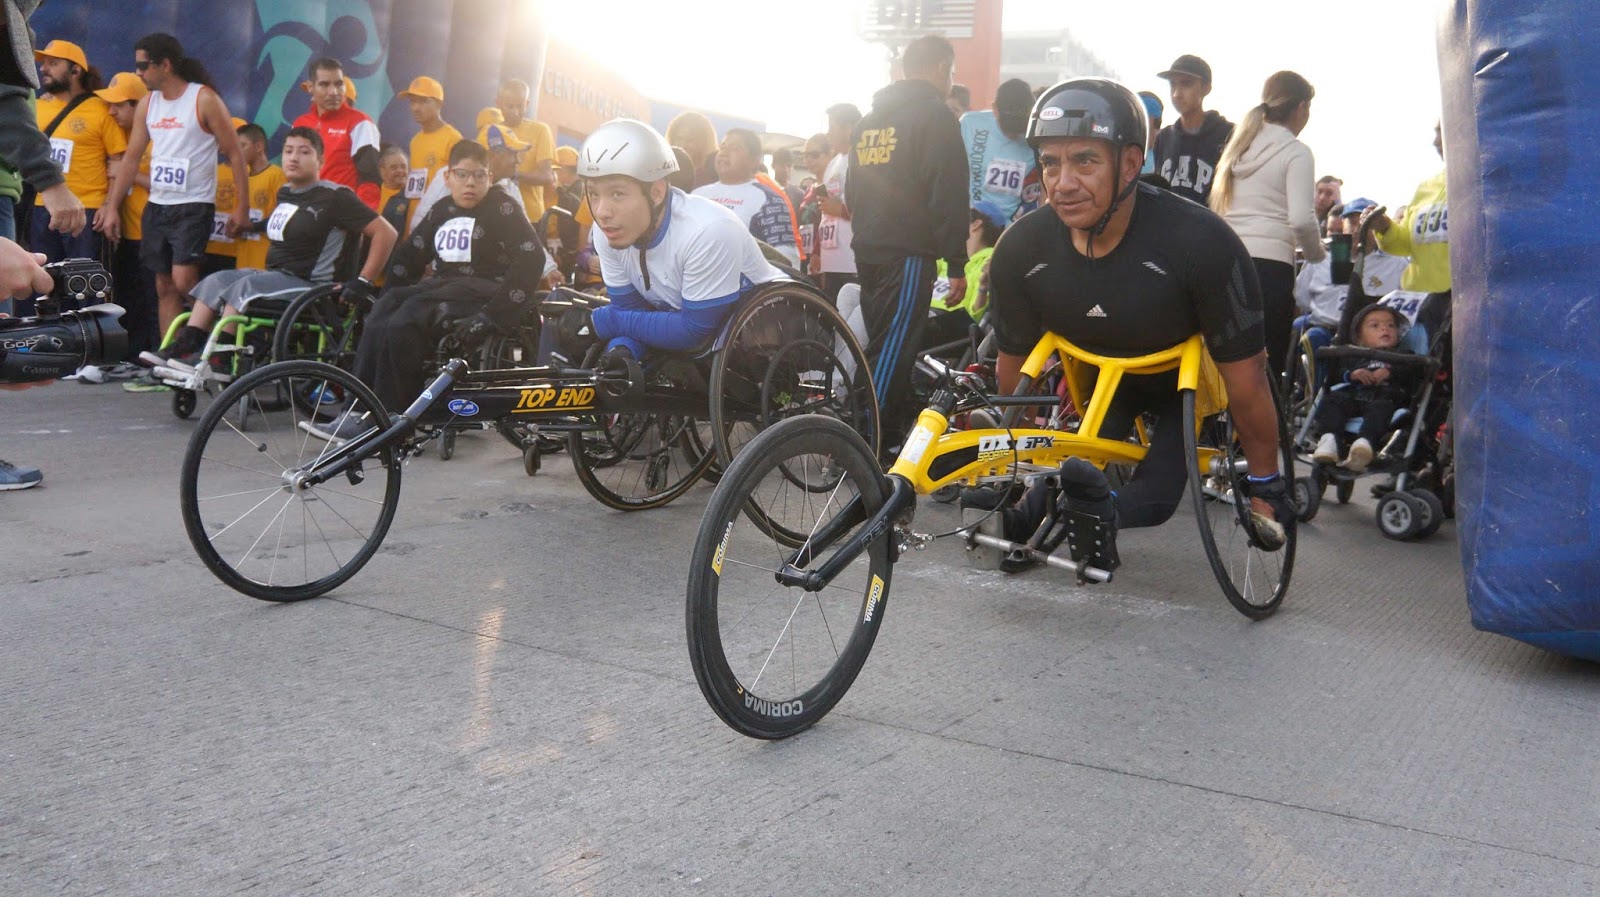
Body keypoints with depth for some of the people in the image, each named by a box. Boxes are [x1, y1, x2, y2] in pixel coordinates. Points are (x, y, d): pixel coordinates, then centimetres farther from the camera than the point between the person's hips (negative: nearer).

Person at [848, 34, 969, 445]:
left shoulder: (868, 120, 17)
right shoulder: (934, 114, -7)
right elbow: (948, 194, -14)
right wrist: (957, 263, -11)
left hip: (867, 252, 8)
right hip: (908, 253, -8)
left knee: (884, 346, 15)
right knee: (892, 353, -8)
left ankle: (898, 426, 23)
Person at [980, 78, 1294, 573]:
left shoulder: (1201, 241, -37)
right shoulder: (1020, 250, -25)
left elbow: (1245, 375, -25)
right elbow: (1014, 369, -9)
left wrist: (1267, 484, -15)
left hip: (1186, 380, -3)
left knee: (1155, 497, -16)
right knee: (1071, 478, -13)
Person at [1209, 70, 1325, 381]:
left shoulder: (1237, 146, 19)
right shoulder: (1296, 152, 0)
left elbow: (1216, 208, 16)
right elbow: (1301, 219, -9)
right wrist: (1316, 253, 7)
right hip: (1271, 264, -6)